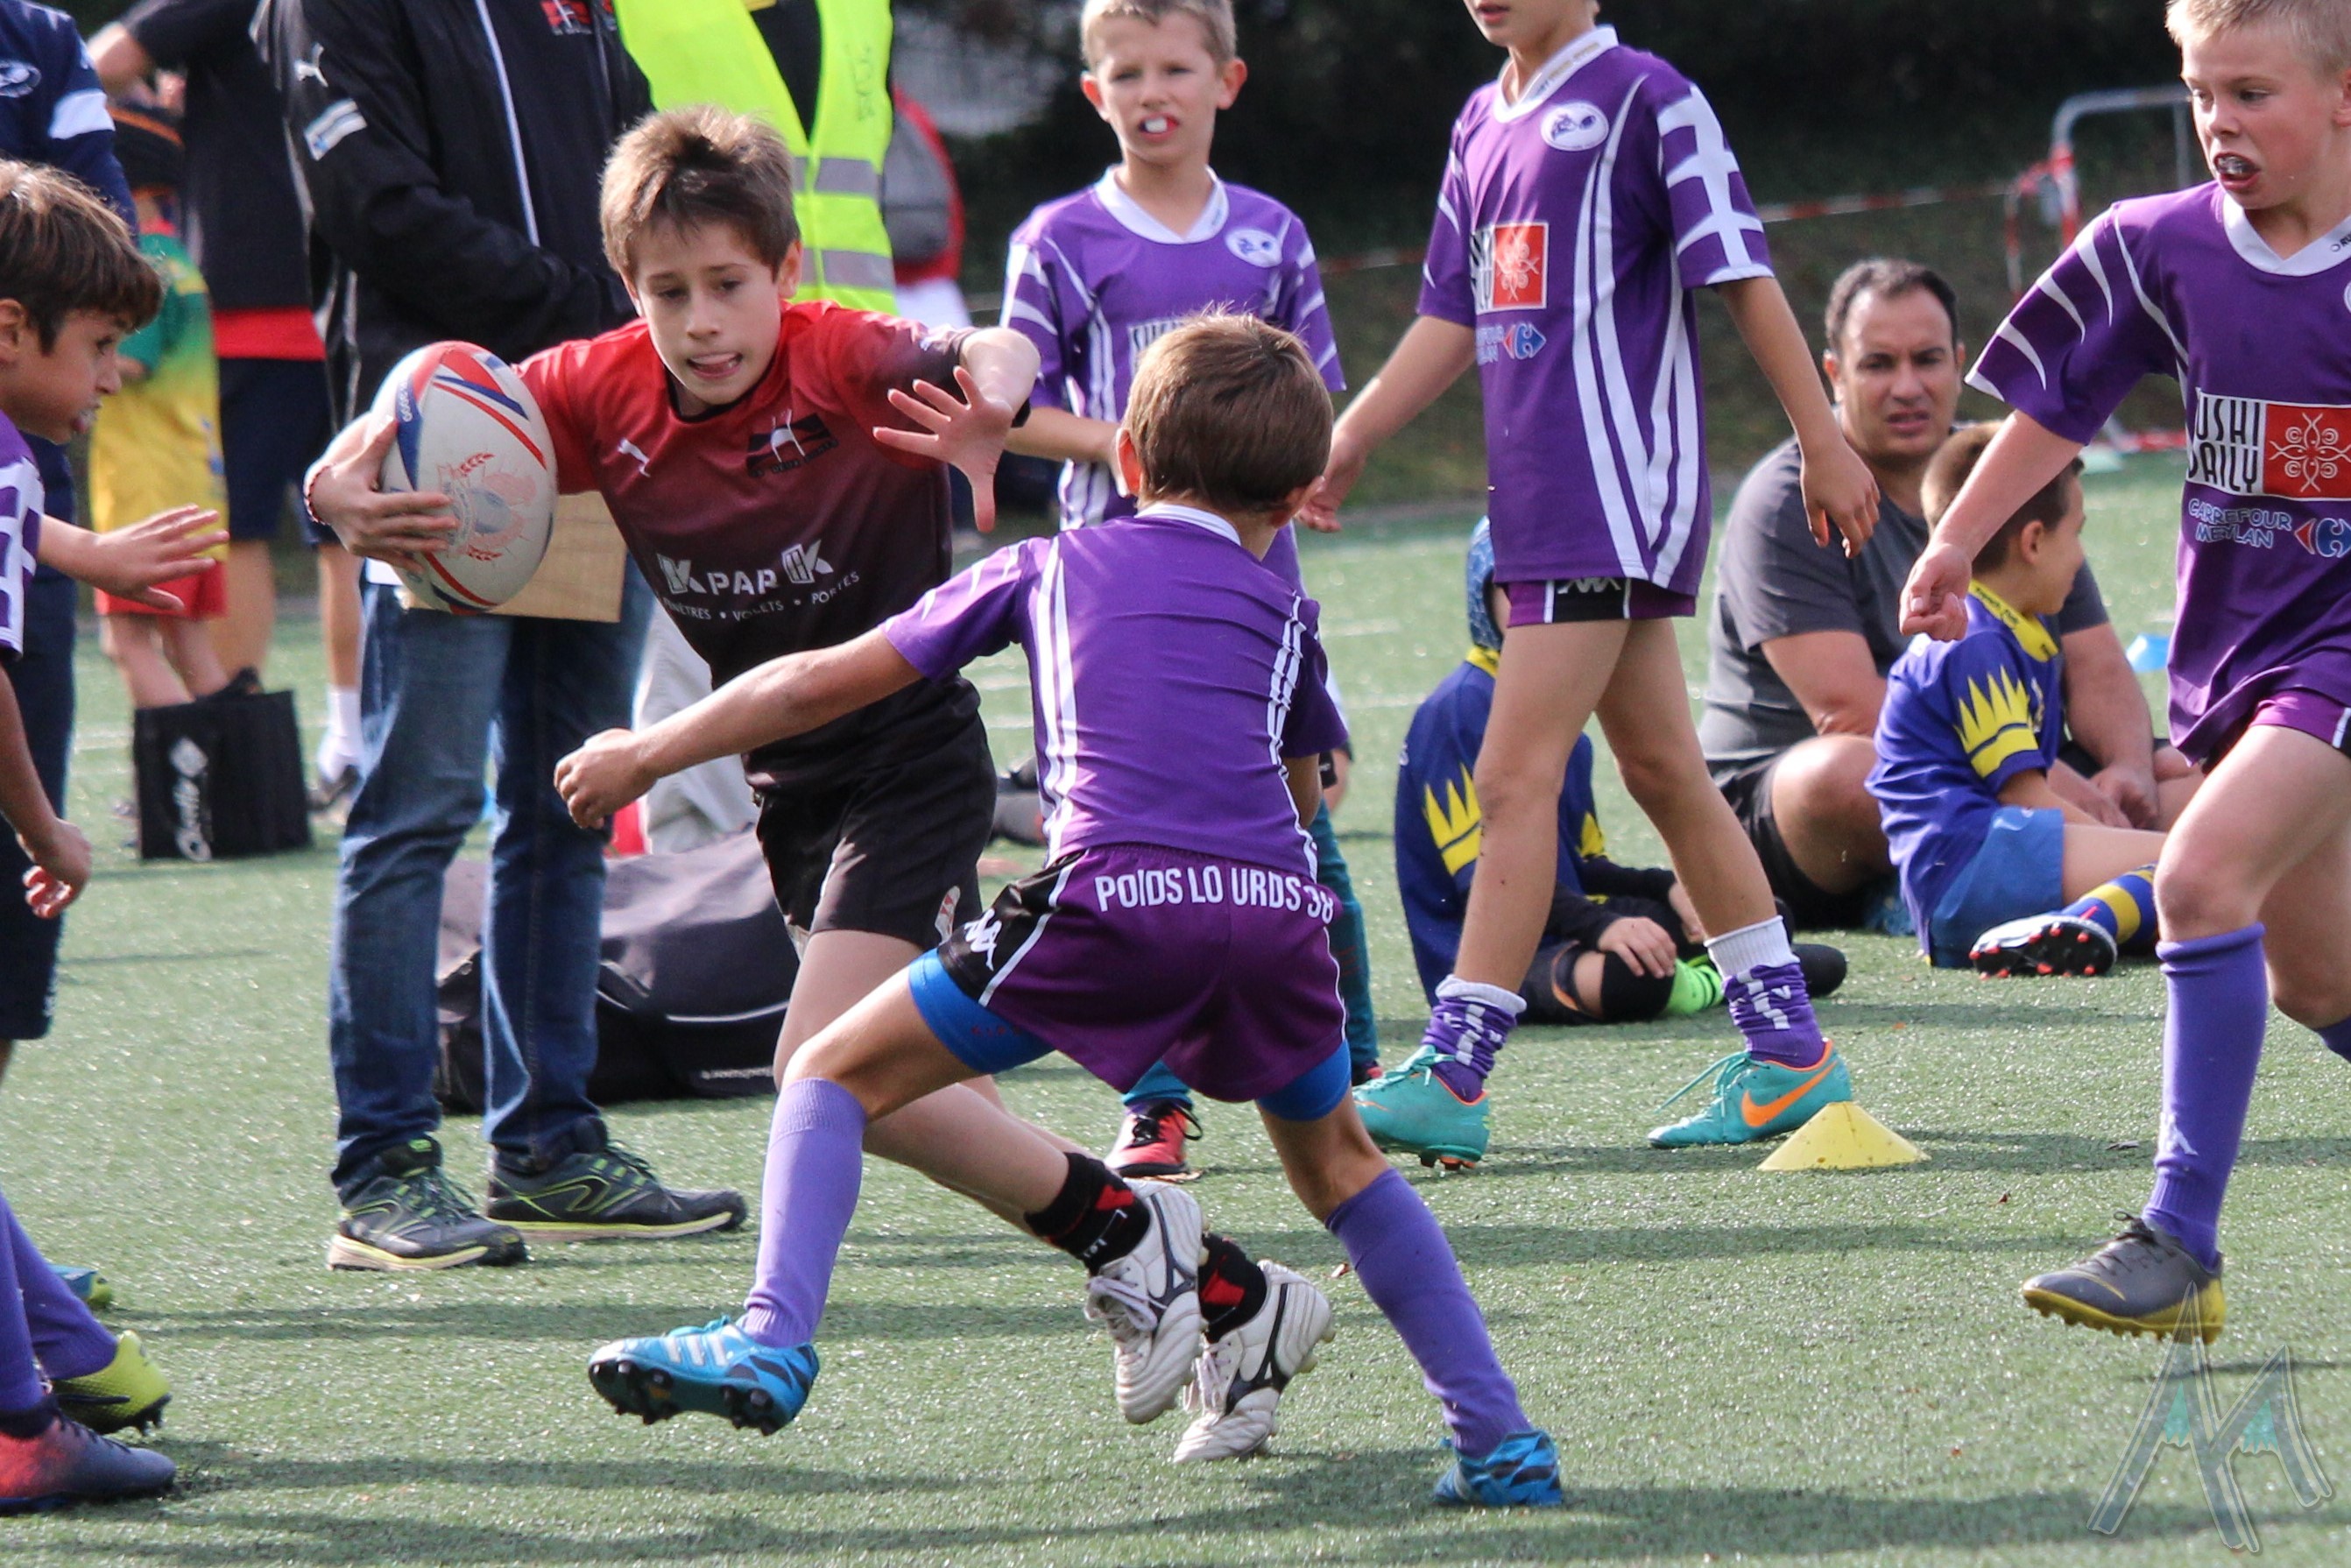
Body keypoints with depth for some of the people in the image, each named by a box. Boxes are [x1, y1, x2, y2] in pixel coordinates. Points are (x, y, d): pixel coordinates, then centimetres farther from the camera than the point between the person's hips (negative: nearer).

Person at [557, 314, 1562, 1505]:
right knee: (1335, 1163, 27)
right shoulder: (1282, 612, 28)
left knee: (836, 1075, 10)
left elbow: (821, 684, 28)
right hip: (1277, 902, 3)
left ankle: (773, 1340, -10)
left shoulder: (1046, 568, 25)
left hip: (1117, 891, -3)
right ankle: (1502, 1440, 21)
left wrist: (644, 756, 40)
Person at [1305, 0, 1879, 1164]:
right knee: (1662, 772, 11)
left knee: (1517, 776, -12)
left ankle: (1451, 1073, -12)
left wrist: (1821, 442, -7)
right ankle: (1787, 1048, 17)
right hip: (1535, 494, 8)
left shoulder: (1644, 97, -7)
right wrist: (1346, 441, 11)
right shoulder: (1483, 126, 17)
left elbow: (1743, 278, -7)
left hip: (1614, 490, -8)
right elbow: (1452, 321, 20)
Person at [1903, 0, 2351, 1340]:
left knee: (2205, 874, -24)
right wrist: (1955, 541, 11)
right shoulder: (2158, 250, -3)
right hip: (2235, 633, 6)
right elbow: (2058, 405, 12)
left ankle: (2184, 1243, -21)